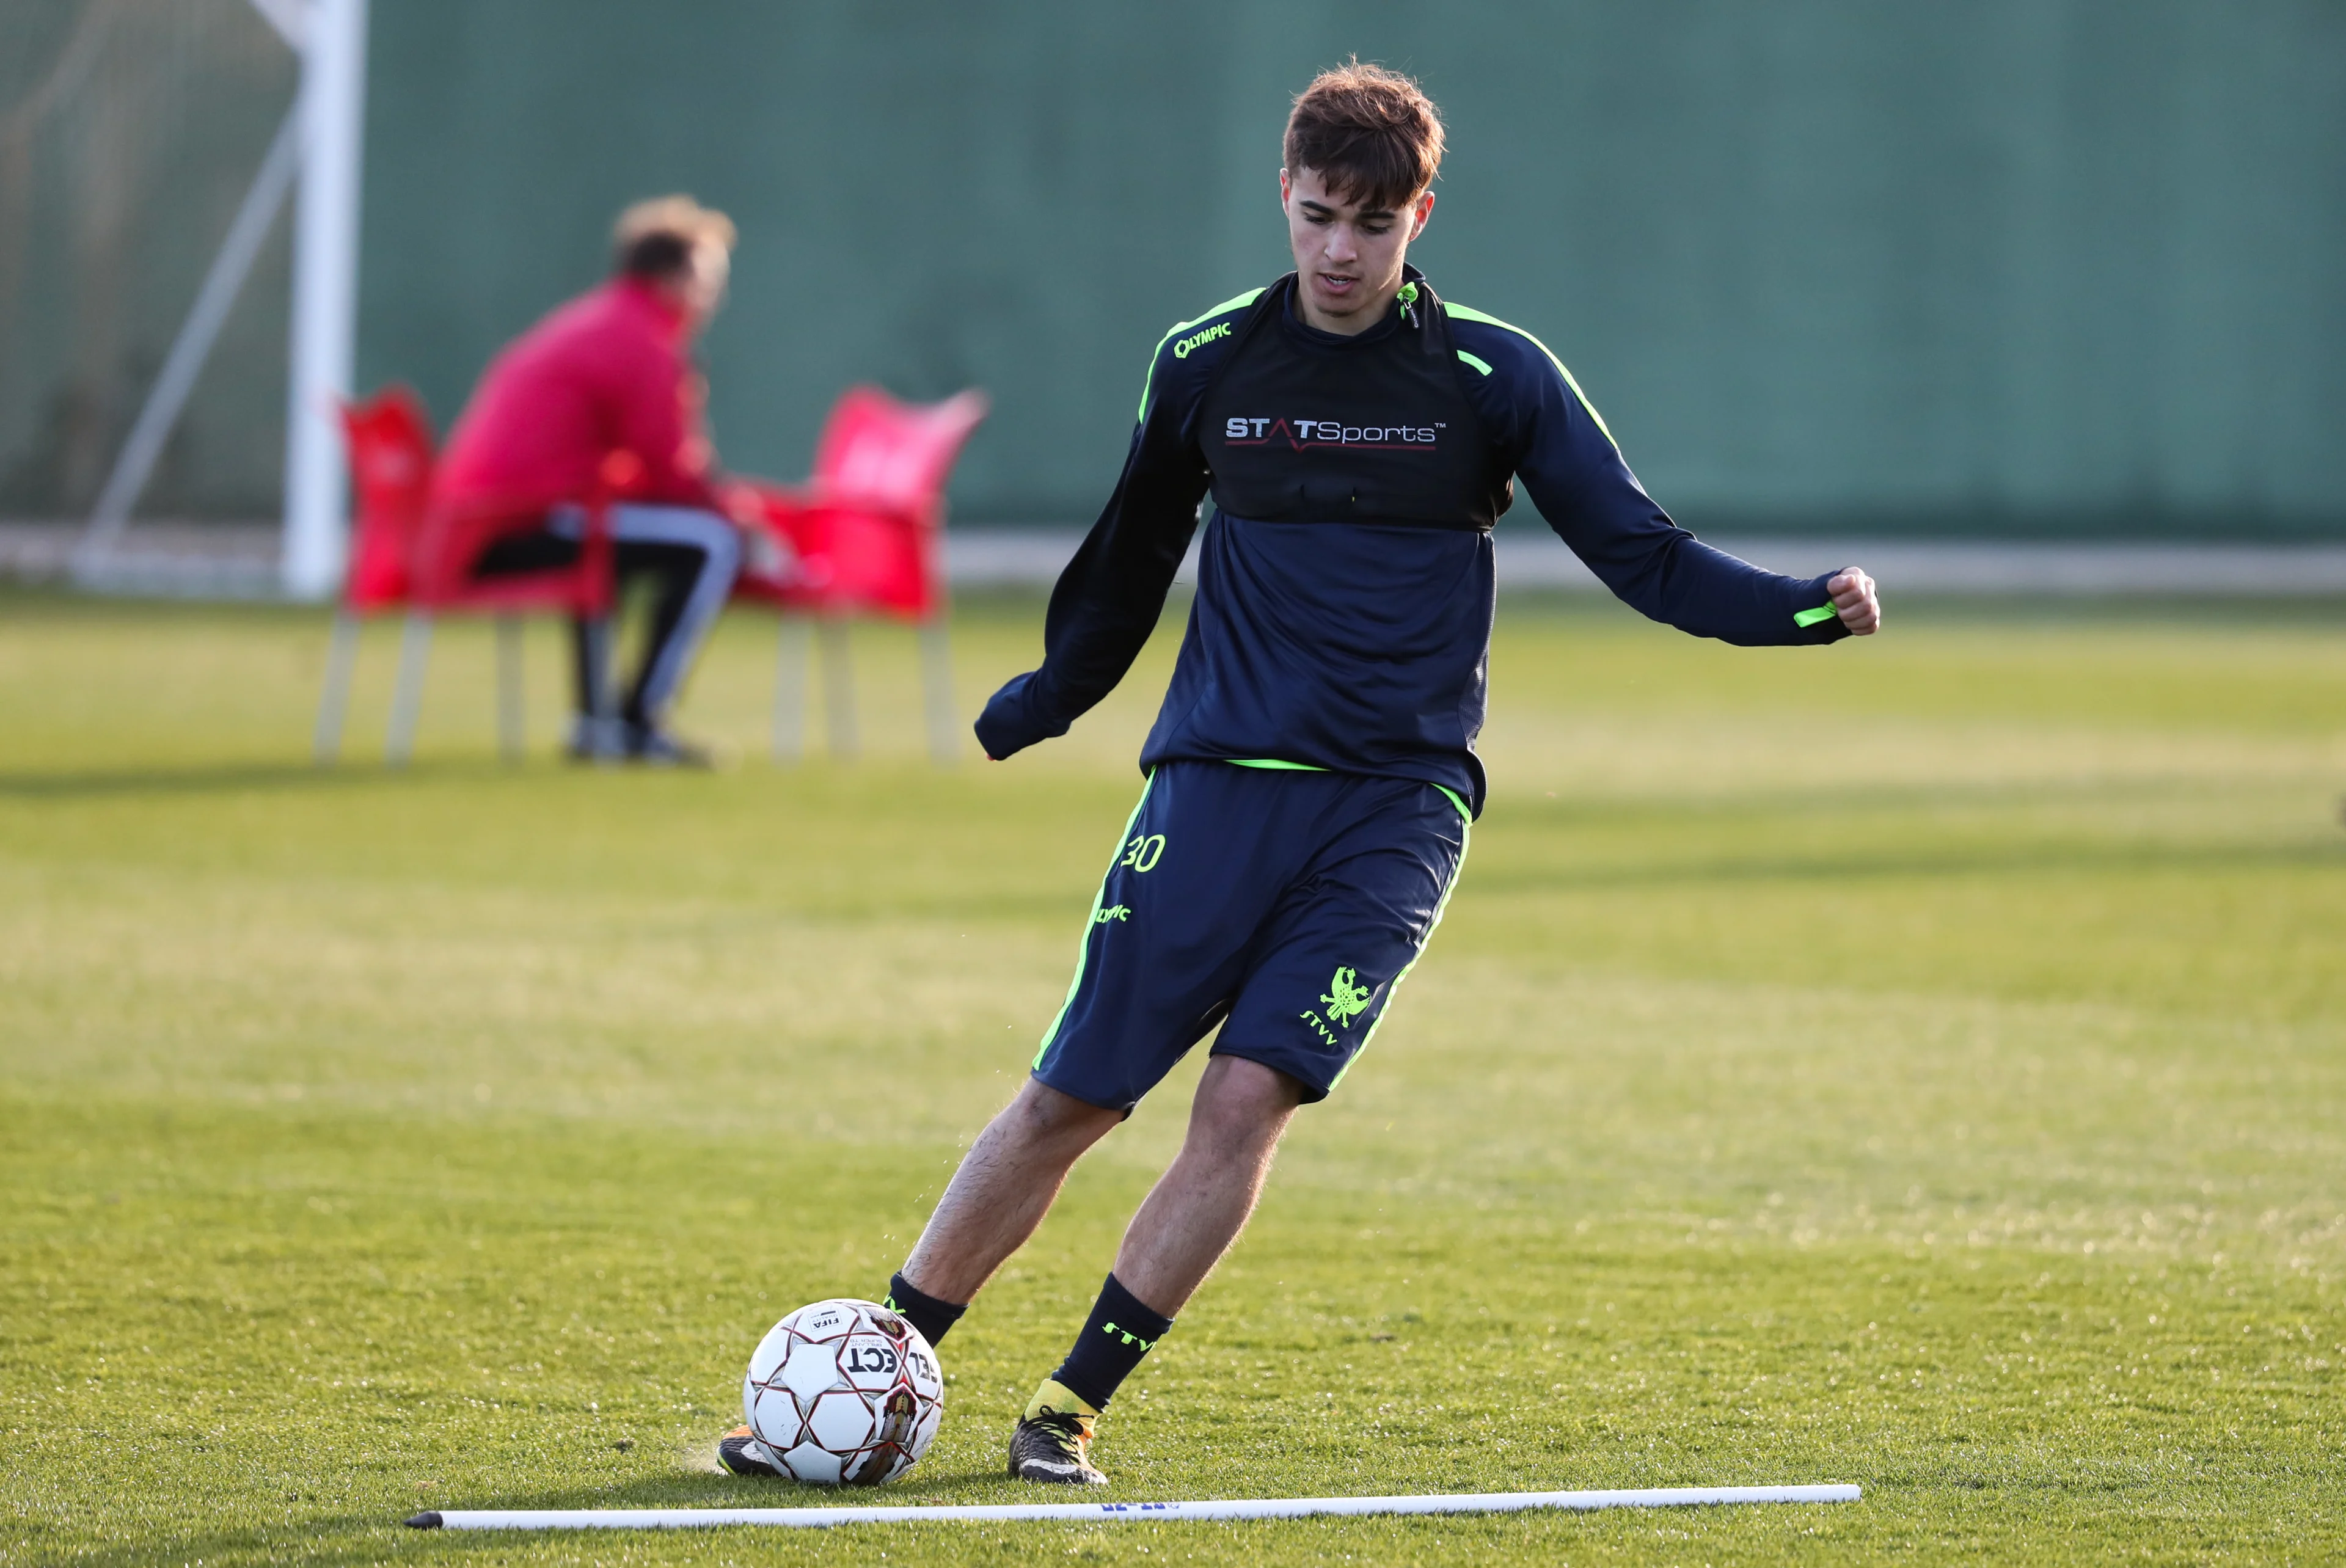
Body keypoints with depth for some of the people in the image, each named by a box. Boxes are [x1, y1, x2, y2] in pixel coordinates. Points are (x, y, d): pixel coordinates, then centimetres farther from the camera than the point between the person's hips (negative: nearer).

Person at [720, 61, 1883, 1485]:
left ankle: (1072, 1409, -4)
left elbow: (1644, 555, 0)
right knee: (1071, 1098, -3)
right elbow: (1129, 557, 23)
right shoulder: (1206, 365, 5)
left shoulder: (1492, 376, 0)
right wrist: (1046, 698, 30)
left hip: (1398, 807, -1)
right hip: (1218, 779, 1)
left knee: (1248, 1097, -14)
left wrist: (1807, 608, -15)